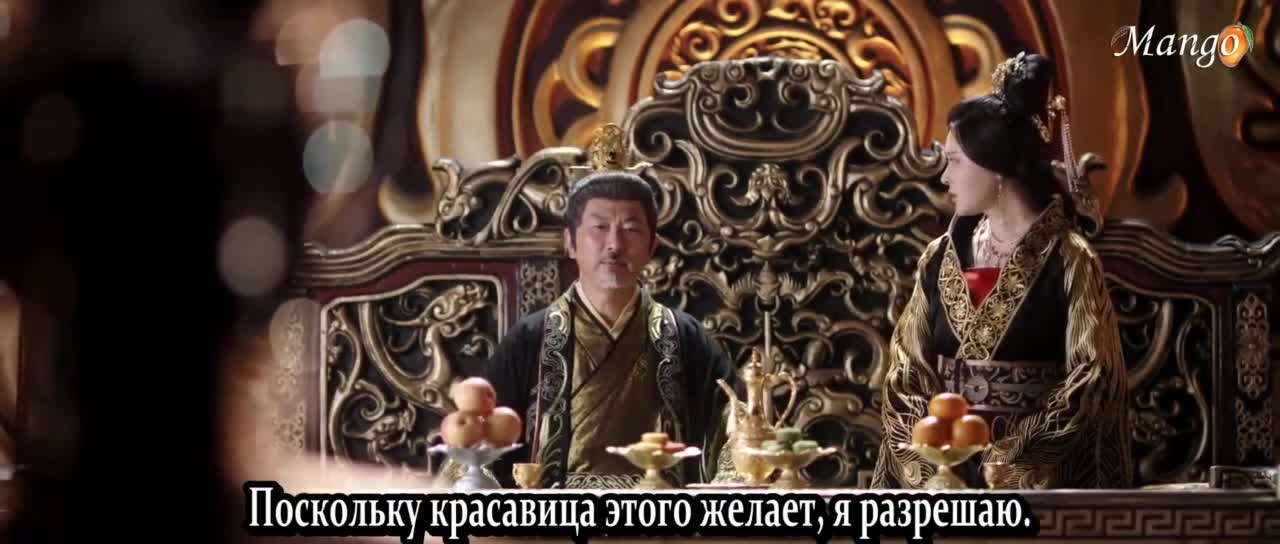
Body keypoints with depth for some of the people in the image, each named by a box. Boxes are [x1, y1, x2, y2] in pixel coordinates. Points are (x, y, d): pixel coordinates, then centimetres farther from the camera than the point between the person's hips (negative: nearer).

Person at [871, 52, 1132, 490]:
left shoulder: (1069, 262, -5)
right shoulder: (941, 258, 9)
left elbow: (1093, 379, -9)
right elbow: (905, 368, 9)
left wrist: (1009, 456, -14)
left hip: (1035, 474, -4)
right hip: (941, 466, 4)